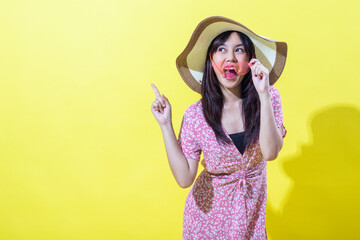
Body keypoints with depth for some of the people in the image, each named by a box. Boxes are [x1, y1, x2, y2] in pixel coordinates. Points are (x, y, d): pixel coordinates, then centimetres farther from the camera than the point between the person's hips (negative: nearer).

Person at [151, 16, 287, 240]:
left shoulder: (268, 98, -11)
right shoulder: (196, 115, -15)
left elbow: (270, 152, -24)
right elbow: (184, 178, -18)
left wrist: (263, 95, -30)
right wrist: (166, 125, -22)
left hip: (252, 206, 1)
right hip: (209, 209, -1)